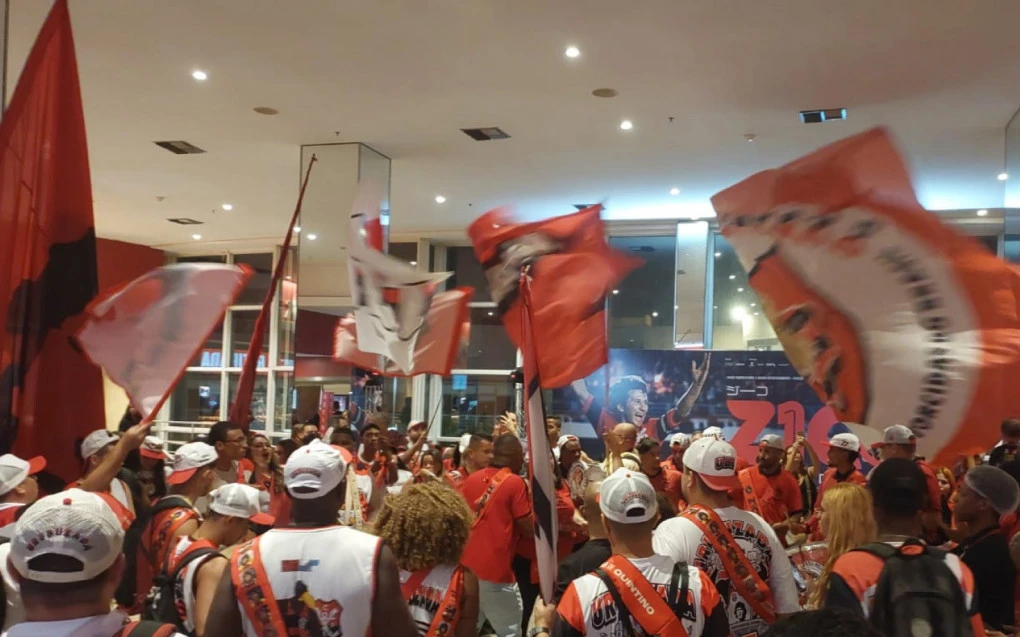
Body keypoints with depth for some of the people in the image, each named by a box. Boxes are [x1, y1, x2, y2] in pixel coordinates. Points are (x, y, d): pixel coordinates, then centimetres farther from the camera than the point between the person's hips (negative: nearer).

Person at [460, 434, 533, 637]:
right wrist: (531, 498, 10)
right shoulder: (515, 482, -9)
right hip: (495, 571, -6)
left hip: (466, 566, 7)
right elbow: (528, 530, -6)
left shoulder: (472, 478, 9)